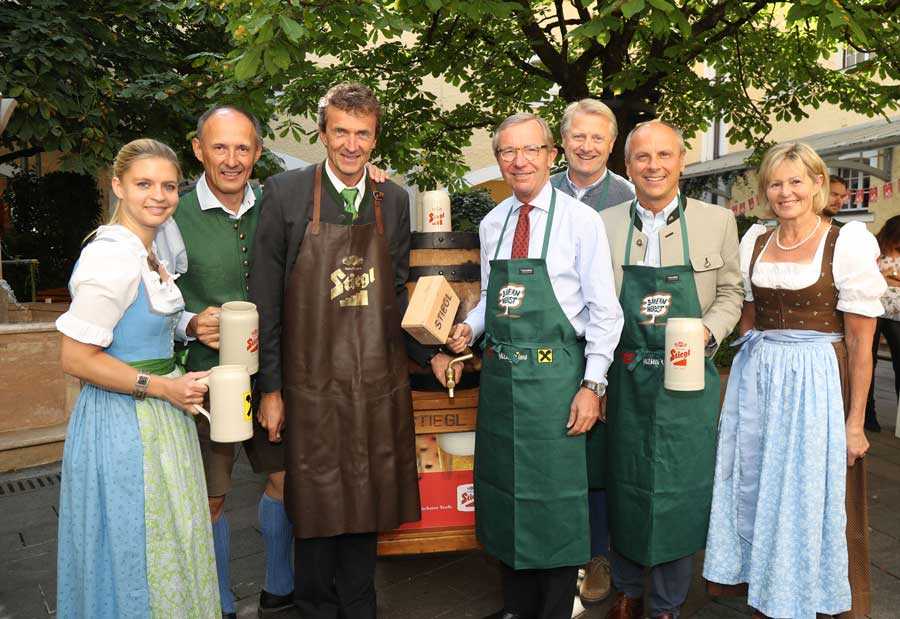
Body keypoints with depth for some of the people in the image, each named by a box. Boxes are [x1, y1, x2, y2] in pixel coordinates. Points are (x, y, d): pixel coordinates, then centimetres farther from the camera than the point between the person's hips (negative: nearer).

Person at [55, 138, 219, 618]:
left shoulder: (148, 254, 9)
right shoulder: (111, 259, -21)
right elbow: (76, 358, -22)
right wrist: (161, 386, -19)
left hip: (159, 417, 9)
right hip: (123, 423, -9)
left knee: (166, 550, 22)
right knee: (135, 555, 8)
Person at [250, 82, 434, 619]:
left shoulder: (394, 200, 5)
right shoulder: (285, 193, -5)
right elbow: (265, 298, -4)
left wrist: (428, 355, 2)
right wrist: (270, 388, -5)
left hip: (379, 384, 3)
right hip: (312, 384, -3)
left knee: (367, 501, 15)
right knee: (317, 507, 12)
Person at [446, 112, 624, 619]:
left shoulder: (581, 221, -7)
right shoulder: (492, 225, 9)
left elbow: (604, 311, -8)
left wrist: (592, 385, -12)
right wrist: (469, 327, -2)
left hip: (555, 377, -5)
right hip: (499, 374, 6)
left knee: (557, 499, 4)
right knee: (504, 492, 16)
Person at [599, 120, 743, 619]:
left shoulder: (718, 221, 0)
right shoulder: (603, 225, 2)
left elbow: (730, 291, 8)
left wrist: (709, 331, -12)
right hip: (624, 378, 1)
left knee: (679, 489, 6)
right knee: (624, 486, 13)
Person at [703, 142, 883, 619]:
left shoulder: (846, 244, -6)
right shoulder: (754, 242, 8)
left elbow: (860, 341, -8)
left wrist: (855, 420, -10)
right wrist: (746, 380, 10)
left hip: (816, 383, -5)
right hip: (755, 380, 5)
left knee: (812, 497, 4)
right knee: (753, 491, 13)